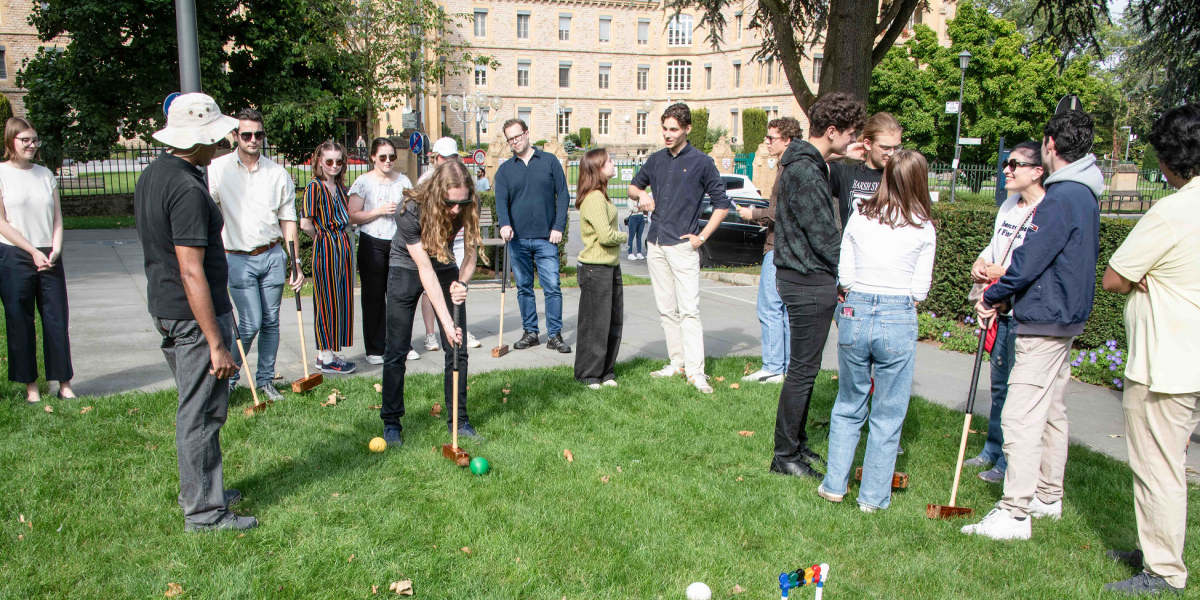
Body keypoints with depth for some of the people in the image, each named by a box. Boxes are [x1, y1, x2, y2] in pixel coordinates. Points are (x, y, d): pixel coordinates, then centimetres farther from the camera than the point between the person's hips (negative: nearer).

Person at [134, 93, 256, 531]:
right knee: (201, 413, 0)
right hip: (195, 316, -10)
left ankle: (199, 489, 34)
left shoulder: (152, 175, 10)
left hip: (165, 310, 10)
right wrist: (216, 343, -23)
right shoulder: (187, 189, -22)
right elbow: (192, 272, -25)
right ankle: (204, 511, 11)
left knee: (195, 407, 21)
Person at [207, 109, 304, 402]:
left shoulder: (278, 174, 5)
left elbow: (288, 220, 8)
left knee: (271, 322, 7)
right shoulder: (217, 169, -3)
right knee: (251, 323, -8)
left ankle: (265, 380, 22)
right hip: (238, 258, -3)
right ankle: (227, 376, 15)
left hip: (273, 256, 3)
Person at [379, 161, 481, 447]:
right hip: (406, 270, -3)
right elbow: (425, 268, -30)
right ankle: (391, 423, 10)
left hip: (446, 268, 3)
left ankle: (459, 419, 11)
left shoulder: (469, 207, -23)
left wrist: (462, 282, -32)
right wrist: (446, 321, -33)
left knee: (457, 348, -1)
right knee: (396, 351, -3)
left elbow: (471, 252, -10)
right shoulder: (410, 211, -33)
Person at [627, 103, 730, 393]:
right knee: (666, 309, 9)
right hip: (655, 244, 6)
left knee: (688, 310, -11)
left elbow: (722, 204, 1)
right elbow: (633, 185, 27)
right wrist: (641, 194, 3)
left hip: (683, 245, -6)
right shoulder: (656, 160, 12)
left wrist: (702, 237, -6)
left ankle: (696, 372, -11)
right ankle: (677, 363, 17)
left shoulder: (702, 162, -2)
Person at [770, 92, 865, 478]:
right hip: (809, 282, -11)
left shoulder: (809, 164, 16)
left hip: (809, 278, 11)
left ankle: (797, 444, 29)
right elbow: (822, 235, -19)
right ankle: (785, 455, 7)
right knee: (802, 369, -3)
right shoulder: (804, 170, -18)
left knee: (806, 367, 17)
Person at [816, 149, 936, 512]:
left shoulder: (859, 217, 2)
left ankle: (834, 485, 23)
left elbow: (844, 274, 2)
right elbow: (920, 291, -1)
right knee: (888, 415, 10)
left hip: (854, 314, 2)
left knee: (848, 405, 18)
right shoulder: (923, 229, -3)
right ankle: (873, 496, 17)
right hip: (898, 319, -2)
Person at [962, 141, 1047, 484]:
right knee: (999, 384, 19)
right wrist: (980, 263, 2)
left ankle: (1009, 463, 11)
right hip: (1002, 310, 9)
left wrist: (1006, 274, -20)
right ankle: (993, 451, 33)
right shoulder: (1009, 206, 12)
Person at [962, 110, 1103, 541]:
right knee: (1051, 413, 18)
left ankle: (1014, 514, -7)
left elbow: (1029, 260, -21)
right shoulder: (1084, 196, 13)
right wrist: (1006, 296, 9)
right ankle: (1048, 498, 30)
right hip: (1065, 318, 11)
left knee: (1020, 417, -9)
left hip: (1044, 323, -11)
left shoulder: (1062, 198, -19)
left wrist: (992, 298, -6)